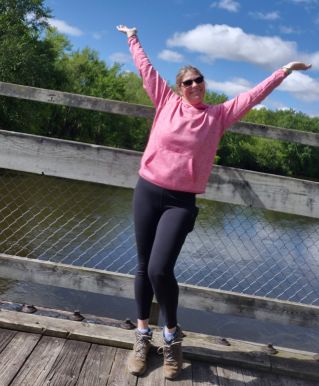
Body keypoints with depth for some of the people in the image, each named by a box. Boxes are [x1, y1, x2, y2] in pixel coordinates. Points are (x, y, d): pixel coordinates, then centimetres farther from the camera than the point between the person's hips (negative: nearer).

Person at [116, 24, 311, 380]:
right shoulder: (167, 103, 6)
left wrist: (284, 71, 10)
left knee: (160, 269, -16)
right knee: (144, 267, 6)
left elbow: (253, 95, 9)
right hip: (147, 192, 2)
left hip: (181, 202, -2)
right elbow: (146, 69, 17)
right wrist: (133, 38, 26)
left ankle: (171, 334, 8)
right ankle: (142, 334, 22)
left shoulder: (218, 115, 5)